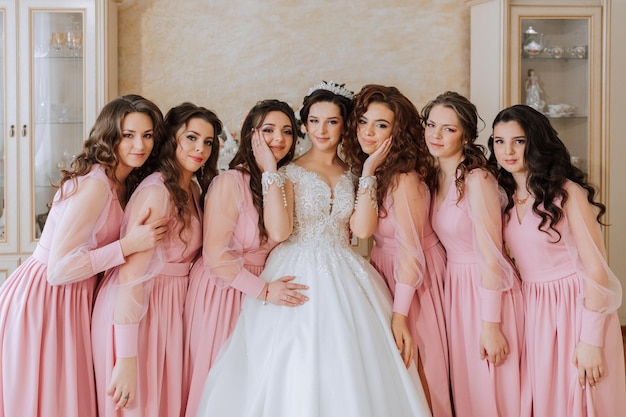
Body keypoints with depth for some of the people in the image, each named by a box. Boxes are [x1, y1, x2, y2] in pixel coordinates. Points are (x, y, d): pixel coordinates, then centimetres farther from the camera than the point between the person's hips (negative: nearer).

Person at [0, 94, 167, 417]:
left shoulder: (120, 183, 7)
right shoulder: (95, 185, -21)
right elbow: (57, 269, -24)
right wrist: (129, 244, -24)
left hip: (70, 299, 9)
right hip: (42, 302, -9)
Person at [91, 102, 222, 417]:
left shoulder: (193, 188, 8)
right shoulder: (156, 191, -19)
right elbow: (131, 275, -25)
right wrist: (126, 358, -27)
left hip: (170, 306, 9)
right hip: (136, 308, -9)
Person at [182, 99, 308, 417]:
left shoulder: (284, 183, 1)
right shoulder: (229, 182, -17)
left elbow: (279, 232, -20)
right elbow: (215, 256, -20)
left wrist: (271, 173, -20)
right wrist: (263, 290, -18)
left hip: (258, 289, 6)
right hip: (222, 291, -5)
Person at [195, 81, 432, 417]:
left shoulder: (352, 174, 10)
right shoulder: (289, 172, 1)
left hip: (345, 277, 3)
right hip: (299, 275, -3)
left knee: (348, 372, 0)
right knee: (295, 375, -4)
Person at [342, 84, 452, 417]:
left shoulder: (404, 179, -21)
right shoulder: (366, 171, 1)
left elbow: (411, 251, -22)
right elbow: (361, 229, -16)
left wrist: (400, 314, -23)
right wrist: (368, 171, -20)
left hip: (413, 280, -7)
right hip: (383, 272, 7)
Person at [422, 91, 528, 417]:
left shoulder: (476, 179, -19)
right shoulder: (435, 178, 5)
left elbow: (491, 257, -20)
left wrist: (491, 325, -20)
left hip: (486, 289, -7)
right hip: (454, 286, 7)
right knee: (464, 388, 17)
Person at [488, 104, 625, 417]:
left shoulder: (567, 192, -13)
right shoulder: (505, 196, 5)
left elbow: (597, 269, -15)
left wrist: (591, 340, -17)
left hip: (575, 308, -5)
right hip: (531, 310, 5)